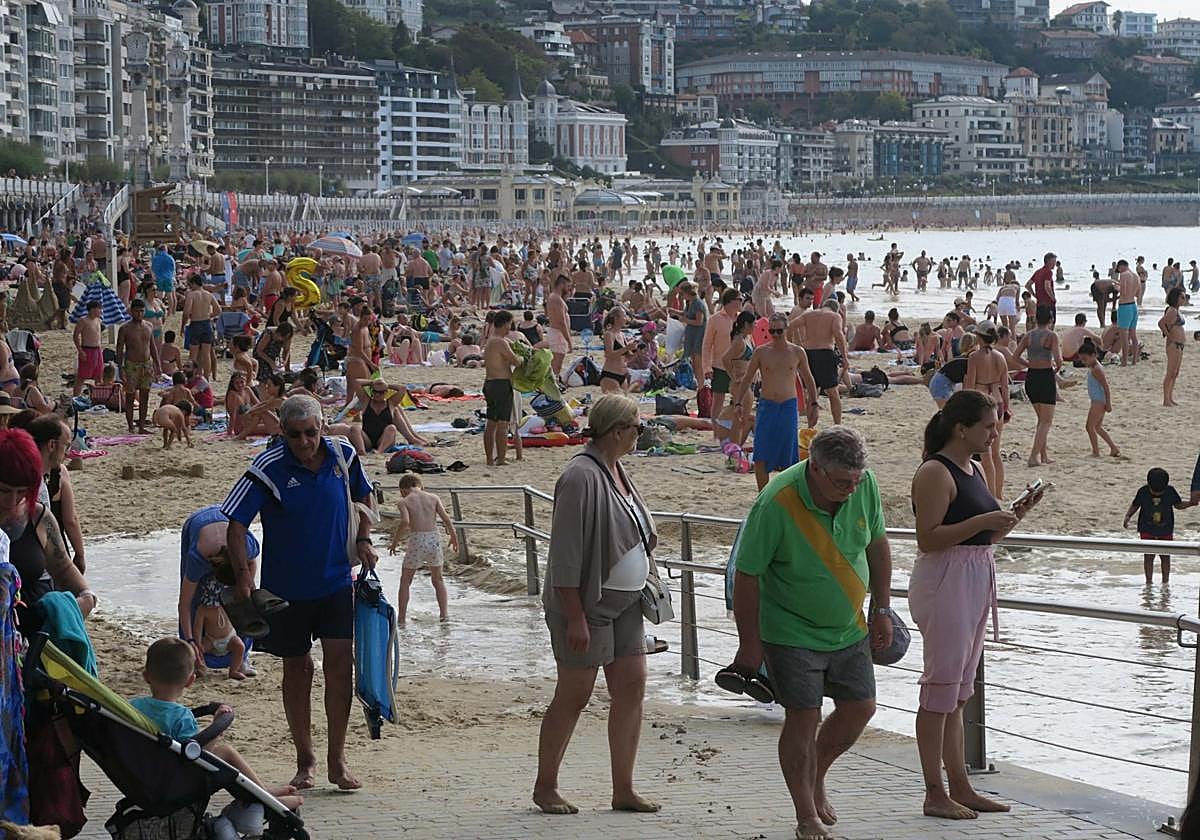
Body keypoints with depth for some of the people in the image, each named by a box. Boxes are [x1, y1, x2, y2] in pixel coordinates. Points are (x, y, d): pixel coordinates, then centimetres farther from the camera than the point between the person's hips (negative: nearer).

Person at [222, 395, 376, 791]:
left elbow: (362, 498, 16)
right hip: (287, 587, -2)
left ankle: (337, 761, 2)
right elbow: (236, 523, -14)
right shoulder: (268, 469, -14)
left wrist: (363, 540, 2)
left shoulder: (343, 456, -3)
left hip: (336, 581, 2)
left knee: (340, 663, -7)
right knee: (297, 669, 8)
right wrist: (243, 574, -26)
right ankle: (305, 760, 21)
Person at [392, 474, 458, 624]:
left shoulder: (404, 502, 0)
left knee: (405, 581, 14)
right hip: (434, 539, 3)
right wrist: (453, 536, 13)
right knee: (437, 580, 22)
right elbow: (446, 518, 0)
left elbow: (405, 522, -17)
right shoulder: (433, 498, 7)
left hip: (416, 541, -3)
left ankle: (401, 617, 11)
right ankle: (444, 614, 15)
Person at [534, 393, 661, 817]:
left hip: (624, 602, 9)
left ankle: (623, 789, 12)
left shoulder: (615, 469, 10)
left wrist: (647, 577, 17)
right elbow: (566, 555, -21)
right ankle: (545, 786, 13)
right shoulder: (581, 476, -19)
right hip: (587, 605, -9)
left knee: (631, 687, 6)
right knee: (573, 696, 0)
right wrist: (575, 618, -22)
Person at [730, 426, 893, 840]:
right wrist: (750, 643, -13)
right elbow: (746, 576, -18)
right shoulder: (776, 504, -27)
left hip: (848, 628, 6)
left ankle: (815, 778, 30)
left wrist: (881, 610, 9)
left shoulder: (864, 484, -11)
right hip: (792, 631, -5)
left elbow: (877, 545, 6)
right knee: (803, 716, -7)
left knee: (860, 706, 6)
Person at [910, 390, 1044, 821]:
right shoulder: (935, 472, -13)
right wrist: (982, 521, -23)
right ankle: (935, 794, 1)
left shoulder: (974, 470, 15)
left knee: (959, 692, 13)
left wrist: (1015, 515, 7)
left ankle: (960, 788, 19)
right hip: (944, 582, -9)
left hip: (975, 583, 9)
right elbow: (928, 538, -20)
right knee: (942, 687, -4)